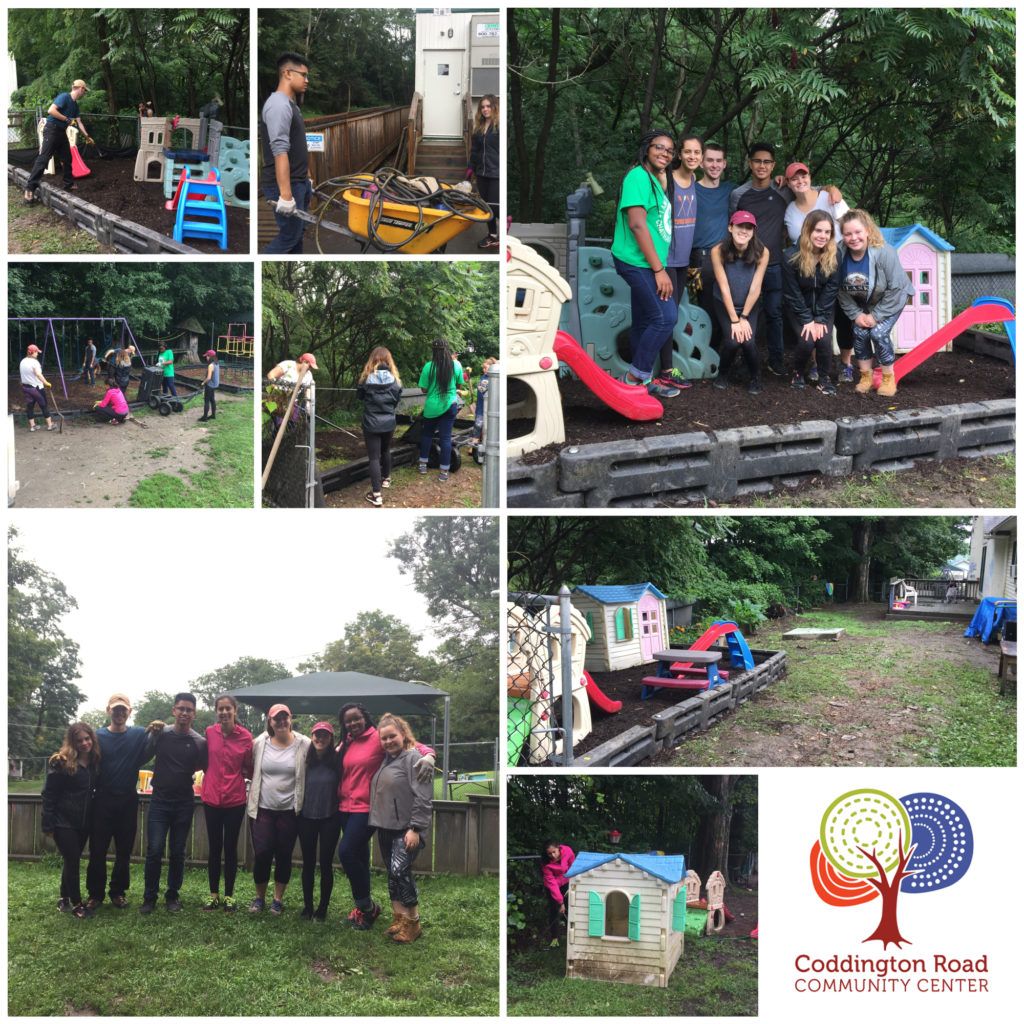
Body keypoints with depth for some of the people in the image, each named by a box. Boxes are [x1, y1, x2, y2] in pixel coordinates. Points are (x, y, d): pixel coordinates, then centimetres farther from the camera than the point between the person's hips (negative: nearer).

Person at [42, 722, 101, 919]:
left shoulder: (94, 761, 4)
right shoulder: (61, 762, -11)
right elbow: (49, 794, -9)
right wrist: (48, 824, -11)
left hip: (84, 821, 5)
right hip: (64, 820, -5)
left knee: (72, 860, 12)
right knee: (72, 860, -4)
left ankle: (64, 899, 24)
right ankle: (76, 904, 5)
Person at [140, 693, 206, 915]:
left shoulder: (199, 742, 1)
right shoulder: (161, 734, 1)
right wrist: (152, 736, -10)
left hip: (184, 804, 1)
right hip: (160, 802, -1)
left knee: (178, 852, 6)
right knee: (154, 850, -6)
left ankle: (173, 895, 19)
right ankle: (150, 896, 6)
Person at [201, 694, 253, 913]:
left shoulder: (245, 737, -5)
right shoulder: (209, 733, -2)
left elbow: (249, 769, 4)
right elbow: (201, 761, 10)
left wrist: (245, 772, -13)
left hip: (235, 800, -1)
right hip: (212, 798, 1)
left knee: (231, 848, 6)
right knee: (214, 848, 9)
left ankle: (229, 895, 17)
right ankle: (214, 894, 20)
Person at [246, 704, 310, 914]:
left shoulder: (304, 745, -5)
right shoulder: (259, 743, 0)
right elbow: (249, 769, 12)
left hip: (289, 810, -1)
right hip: (262, 808, 1)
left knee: (284, 856, 7)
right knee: (261, 854, -3)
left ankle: (278, 899, 22)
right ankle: (260, 897, 17)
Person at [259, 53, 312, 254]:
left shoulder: (290, 104, 17)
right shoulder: (279, 105, -18)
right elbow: (280, 152, -27)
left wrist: (305, 179, 26)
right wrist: (286, 194, -33)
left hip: (297, 183, 11)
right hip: (285, 184, -11)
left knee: (297, 232, 13)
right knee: (289, 236, -9)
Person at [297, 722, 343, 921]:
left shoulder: (337, 761, -5)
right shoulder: (305, 761, -2)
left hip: (329, 818, -1)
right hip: (306, 817, 1)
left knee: (326, 864, 3)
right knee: (308, 863, 8)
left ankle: (323, 908, 14)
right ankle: (307, 906, 19)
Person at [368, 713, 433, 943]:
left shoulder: (414, 758, -10)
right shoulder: (385, 760, 16)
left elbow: (423, 797, -16)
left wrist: (415, 829, -20)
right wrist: (376, 822, 17)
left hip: (407, 829, -9)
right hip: (386, 829, 9)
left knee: (400, 871, -17)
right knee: (392, 874, 11)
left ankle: (413, 922, -7)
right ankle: (399, 918, 20)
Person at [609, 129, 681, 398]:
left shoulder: (654, 180, 17)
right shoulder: (638, 176, -14)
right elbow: (637, 224, -21)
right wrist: (659, 269, -21)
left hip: (647, 264, 10)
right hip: (638, 262, -10)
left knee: (644, 323, 13)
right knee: (666, 317, -13)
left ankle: (641, 381, 20)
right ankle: (635, 377, -5)